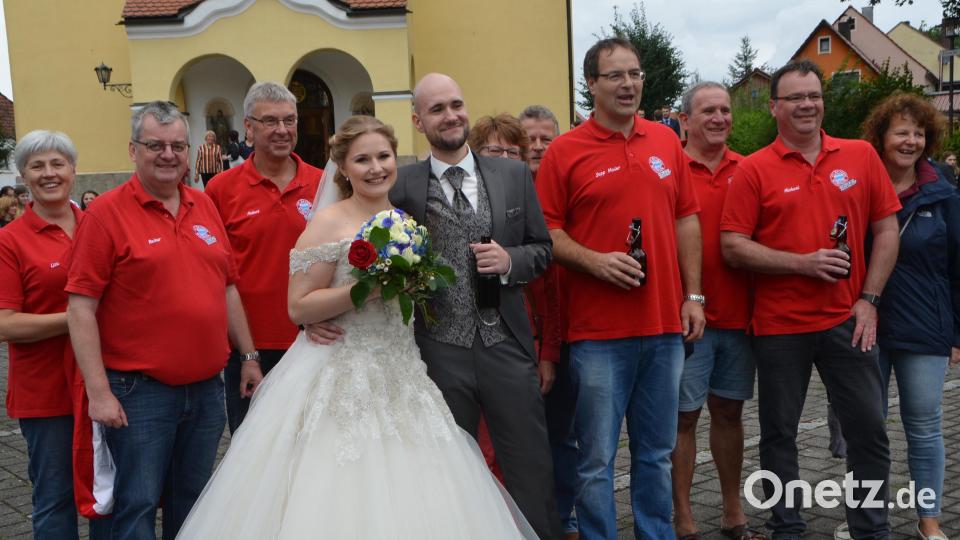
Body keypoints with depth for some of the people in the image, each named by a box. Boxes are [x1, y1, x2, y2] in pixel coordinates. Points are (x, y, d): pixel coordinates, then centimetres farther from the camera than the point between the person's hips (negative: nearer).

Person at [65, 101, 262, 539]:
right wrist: (99, 392, -14)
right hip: (139, 392, -5)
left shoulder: (204, 206, 10)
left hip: (207, 387, 5)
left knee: (192, 502, 16)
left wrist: (249, 356, 13)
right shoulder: (106, 213, -7)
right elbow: (80, 308, -10)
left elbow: (227, 288, 15)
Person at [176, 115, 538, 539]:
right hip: (343, 379, -5)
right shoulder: (329, 224, -7)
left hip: (403, 374, 6)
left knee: (412, 502, 4)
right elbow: (299, 307, -12)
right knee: (341, 503, -5)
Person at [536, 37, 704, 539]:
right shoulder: (565, 151, -3)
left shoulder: (666, 141, 10)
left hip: (665, 326, 4)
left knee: (656, 454, 14)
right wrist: (594, 261, -18)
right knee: (597, 461, 2)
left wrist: (693, 295, 8)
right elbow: (547, 230, -3)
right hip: (598, 331, -4)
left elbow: (686, 219, 12)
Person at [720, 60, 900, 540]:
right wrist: (803, 263, -17)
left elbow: (886, 230, 7)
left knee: (869, 428, 6)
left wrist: (869, 300, -2)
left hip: (847, 321, 2)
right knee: (779, 433, 9)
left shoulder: (861, 156, 5)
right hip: (779, 327, -2)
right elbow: (732, 247, -8)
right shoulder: (753, 170, -3)